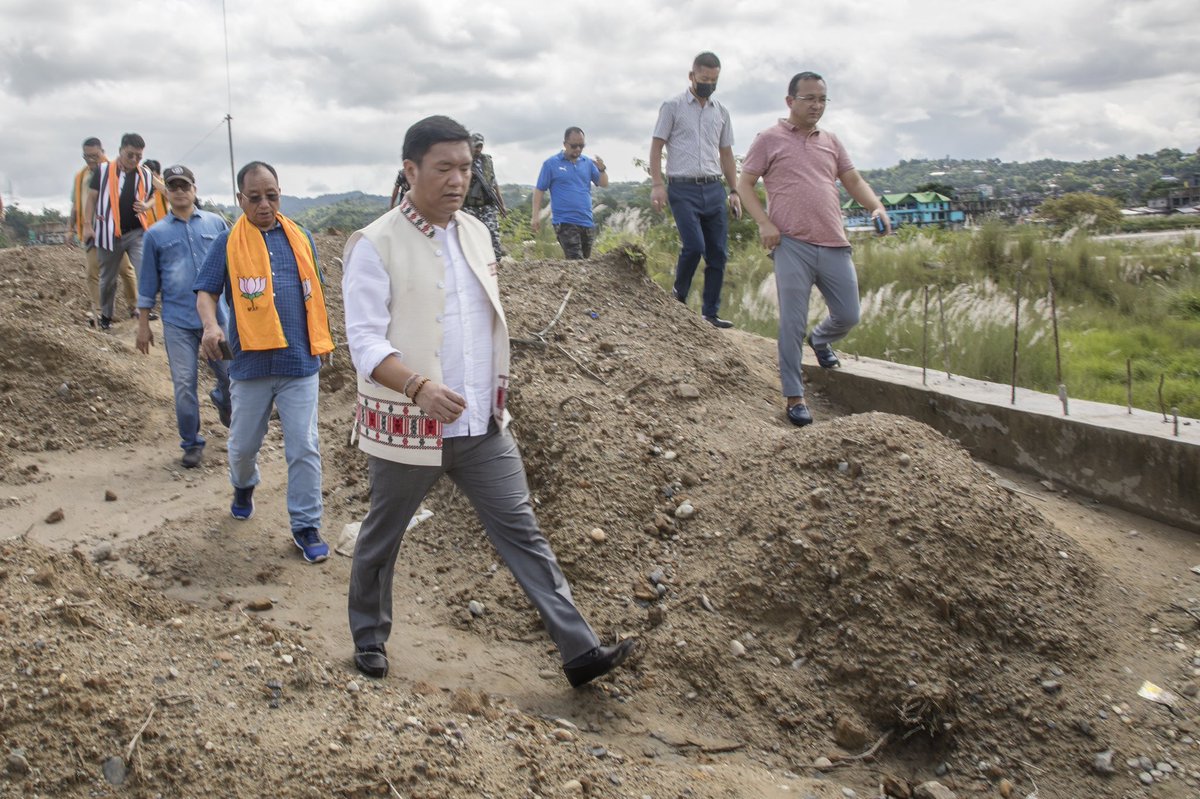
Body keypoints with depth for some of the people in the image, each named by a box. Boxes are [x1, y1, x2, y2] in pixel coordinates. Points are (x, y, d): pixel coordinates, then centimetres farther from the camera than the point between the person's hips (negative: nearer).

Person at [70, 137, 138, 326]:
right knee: (93, 272, 0)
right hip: (90, 231, 4)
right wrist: (71, 225, 15)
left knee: (125, 269, 1)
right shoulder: (80, 177, 14)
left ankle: (133, 306, 15)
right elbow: (76, 204, 21)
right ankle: (97, 312, 3)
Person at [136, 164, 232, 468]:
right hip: (178, 321, 0)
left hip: (217, 315, 0)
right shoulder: (156, 234, 6)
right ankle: (191, 443, 14)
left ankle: (223, 400, 38)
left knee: (232, 375, 3)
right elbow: (148, 284, 10)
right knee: (184, 385, 0)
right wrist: (143, 324, 9)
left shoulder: (216, 224, 6)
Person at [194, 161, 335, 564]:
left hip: (300, 363, 0)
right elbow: (206, 292, -2)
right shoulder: (227, 243, 0)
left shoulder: (300, 238, 6)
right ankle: (243, 486, 47)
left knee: (304, 448, -2)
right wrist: (210, 325, -22)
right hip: (251, 362, 0)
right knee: (244, 444, 14)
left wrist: (321, 339, 13)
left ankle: (306, 525, 9)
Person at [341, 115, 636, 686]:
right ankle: (369, 638, 37)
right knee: (381, 539, 14)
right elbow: (365, 340, -19)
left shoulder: (475, 233, 8)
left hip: (484, 426, 5)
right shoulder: (375, 246, -12)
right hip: (409, 426, -5)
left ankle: (580, 652, 3)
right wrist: (419, 386, -35)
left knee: (522, 532, 2)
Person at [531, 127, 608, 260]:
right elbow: (539, 190, -1)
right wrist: (536, 215, -8)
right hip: (565, 222, -5)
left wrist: (602, 169, -13)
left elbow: (604, 184, 8)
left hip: (587, 222, 5)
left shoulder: (588, 162, 9)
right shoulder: (551, 163, -2)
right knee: (576, 263, -16)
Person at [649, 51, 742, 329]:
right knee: (694, 246, -17)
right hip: (683, 189, -5)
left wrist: (734, 192, 13)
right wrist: (657, 185, -11)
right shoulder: (673, 106, 1)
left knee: (717, 253, 2)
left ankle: (711, 313, 10)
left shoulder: (721, 111, 15)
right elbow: (656, 146, 0)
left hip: (713, 189, 5)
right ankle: (679, 297, 8)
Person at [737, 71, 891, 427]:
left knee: (848, 315, 8)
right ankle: (795, 397, 6)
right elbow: (745, 184, 3)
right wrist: (764, 223, -11)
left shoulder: (830, 142, 18)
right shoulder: (769, 140, 4)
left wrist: (876, 207, 0)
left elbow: (853, 180, 19)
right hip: (792, 245, -5)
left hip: (834, 245, 5)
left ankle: (820, 340, 43)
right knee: (792, 324, -4)